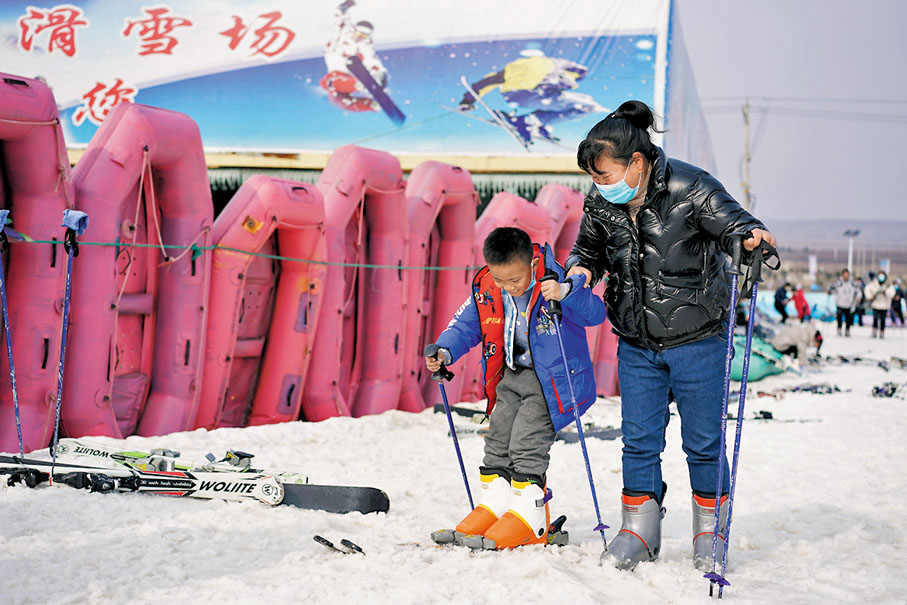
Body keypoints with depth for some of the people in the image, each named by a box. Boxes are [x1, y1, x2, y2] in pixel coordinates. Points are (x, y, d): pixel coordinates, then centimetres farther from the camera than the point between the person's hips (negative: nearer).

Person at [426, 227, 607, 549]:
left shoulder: (554, 279, -22)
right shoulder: (486, 289, -6)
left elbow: (595, 313, -30)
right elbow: (466, 325, 7)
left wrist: (565, 293, -47)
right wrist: (445, 352, -11)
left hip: (551, 377, -7)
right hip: (512, 375, 7)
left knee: (526, 442, -12)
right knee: (497, 439, 9)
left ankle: (527, 518, -4)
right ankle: (493, 507, 19)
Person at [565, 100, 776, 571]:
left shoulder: (690, 188, -16)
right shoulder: (601, 203, -1)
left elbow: (730, 219, -17)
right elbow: (589, 247, 13)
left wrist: (752, 235, -41)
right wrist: (579, 269, -10)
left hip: (697, 340, -4)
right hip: (637, 344, 4)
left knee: (702, 440, 6)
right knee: (639, 440, 7)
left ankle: (710, 532, 23)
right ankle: (639, 532, 20)